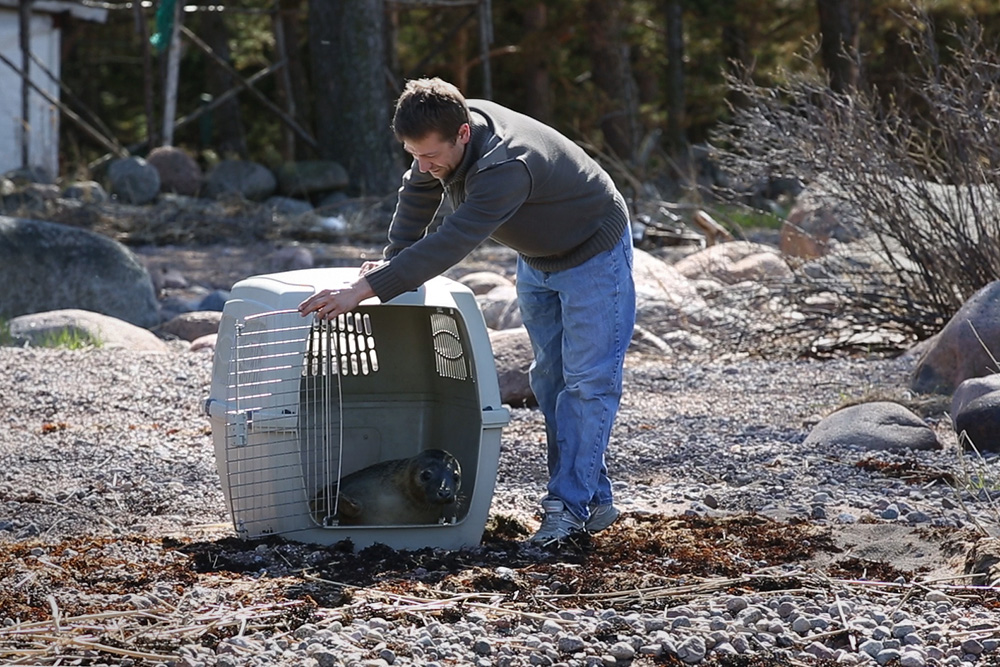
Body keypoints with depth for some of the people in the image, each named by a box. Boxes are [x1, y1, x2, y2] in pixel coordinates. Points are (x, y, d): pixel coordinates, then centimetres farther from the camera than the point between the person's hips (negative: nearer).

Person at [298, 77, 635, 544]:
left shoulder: (505, 168, -43)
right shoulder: (445, 132, -16)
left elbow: (451, 243, -49)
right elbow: (419, 191, 5)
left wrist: (364, 290, -51)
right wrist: (394, 258, -7)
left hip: (592, 256, -9)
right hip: (536, 258, 9)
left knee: (587, 380, -12)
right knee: (550, 378, 10)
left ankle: (570, 506, -12)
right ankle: (594, 499, 15)